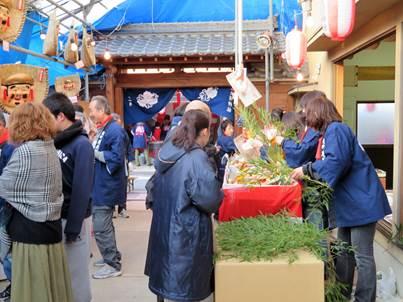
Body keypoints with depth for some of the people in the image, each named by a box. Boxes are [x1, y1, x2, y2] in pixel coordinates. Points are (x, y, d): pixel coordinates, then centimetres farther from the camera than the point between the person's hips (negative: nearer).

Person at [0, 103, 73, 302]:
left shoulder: (25, 151, -16)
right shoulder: (50, 147, 7)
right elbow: (34, 186, 7)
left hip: (31, 231, -7)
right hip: (50, 226, 8)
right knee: (52, 286, 15)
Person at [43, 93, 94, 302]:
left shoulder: (81, 145, -17)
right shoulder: (55, 141, 5)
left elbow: (82, 190, -19)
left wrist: (73, 227, -18)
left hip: (73, 218, -7)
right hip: (55, 216, 7)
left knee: (76, 272, 8)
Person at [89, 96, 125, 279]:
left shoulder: (114, 130, -19)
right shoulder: (102, 129, 13)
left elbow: (117, 158, -27)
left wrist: (94, 152, -18)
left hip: (106, 187, -10)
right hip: (100, 186, 10)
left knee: (101, 228, -4)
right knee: (105, 225, 19)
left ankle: (113, 265, 7)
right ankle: (112, 256, 33)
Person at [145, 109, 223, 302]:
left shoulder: (166, 152, 3)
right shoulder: (196, 158, -20)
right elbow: (210, 199, -23)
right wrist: (219, 196, -3)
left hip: (164, 226, 7)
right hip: (187, 232, -7)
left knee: (170, 281, 21)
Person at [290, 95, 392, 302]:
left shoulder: (336, 129, -13)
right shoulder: (331, 132, 18)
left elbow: (336, 162, -25)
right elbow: (328, 164, 21)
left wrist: (307, 169, -16)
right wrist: (308, 172, 12)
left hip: (361, 201, -10)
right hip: (350, 202, 10)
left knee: (362, 257, -3)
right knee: (344, 253, 17)